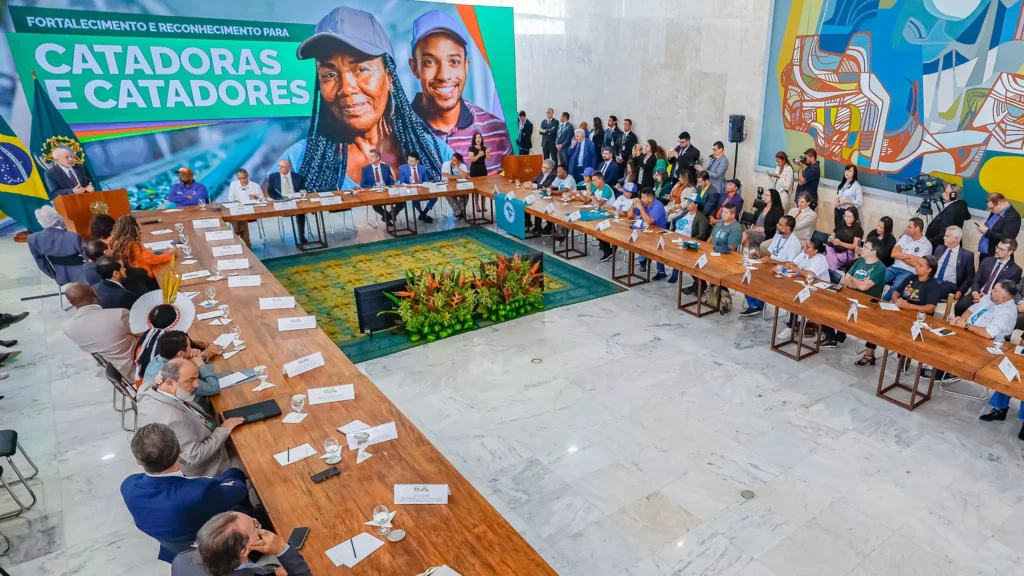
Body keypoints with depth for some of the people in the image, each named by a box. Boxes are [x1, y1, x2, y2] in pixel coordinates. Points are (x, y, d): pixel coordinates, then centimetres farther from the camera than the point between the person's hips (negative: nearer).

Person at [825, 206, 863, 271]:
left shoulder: (858, 229, 0)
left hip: (847, 253, -5)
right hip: (834, 249, 5)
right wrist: (831, 239, -8)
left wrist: (840, 243, -21)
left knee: (831, 260, -32)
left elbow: (855, 246, -7)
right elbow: (831, 237, 18)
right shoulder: (840, 225, 16)